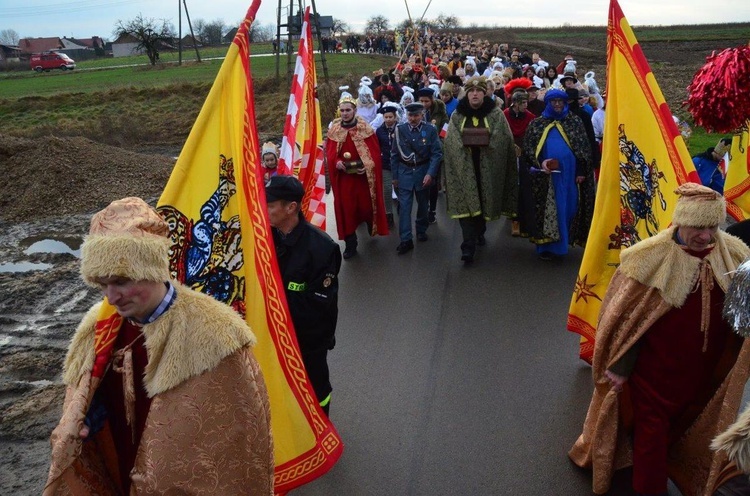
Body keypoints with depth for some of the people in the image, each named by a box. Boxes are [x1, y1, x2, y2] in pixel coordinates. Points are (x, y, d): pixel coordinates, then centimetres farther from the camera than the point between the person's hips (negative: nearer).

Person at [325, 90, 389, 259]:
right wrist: (336, 162, -19)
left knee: (367, 205, 7)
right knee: (346, 209, 2)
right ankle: (350, 245, 12)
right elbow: (330, 152, 1)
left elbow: (375, 152, -6)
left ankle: (373, 229, 41)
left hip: (364, 175, -2)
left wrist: (366, 166, -21)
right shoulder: (334, 130, 0)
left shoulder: (365, 129, -6)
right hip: (344, 177, 2)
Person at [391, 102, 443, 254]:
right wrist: (395, 176, 1)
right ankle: (406, 240, -1)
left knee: (423, 204, 17)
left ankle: (421, 230, 39)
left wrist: (430, 174, -20)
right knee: (404, 206, -5)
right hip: (405, 172, 0)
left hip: (423, 172, 0)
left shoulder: (430, 130, -11)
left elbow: (436, 154, -10)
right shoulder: (400, 130, -7)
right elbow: (395, 155, 0)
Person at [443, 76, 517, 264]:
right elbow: (450, 142, 3)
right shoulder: (457, 115, 7)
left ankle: (479, 232, 38)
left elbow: (504, 140, -3)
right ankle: (468, 247, -12)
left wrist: (486, 141, -13)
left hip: (487, 167, 1)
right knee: (467, 204, -9)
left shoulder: (496, 115, 3)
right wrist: (465, 142, -9)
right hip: (464, 167, 0)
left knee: (483, 202, 12)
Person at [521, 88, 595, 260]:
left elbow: (584, 147, 5)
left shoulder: (574, 122, 8)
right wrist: (539, 162, -15)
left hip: (570, 173, 1)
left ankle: (563, 240, 18)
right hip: (546, 175, -1)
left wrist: (581, 171, -3)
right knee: (548, 210, 0)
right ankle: (547, 245, 5)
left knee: (568, 207, 6)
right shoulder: (536, 124, 7)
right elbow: (528, 148, 2)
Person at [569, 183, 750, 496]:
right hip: (656, 365, -5)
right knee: (652, 426, 11)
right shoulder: (652, 256, -20)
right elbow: (627, 313, -14)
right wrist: (620, 365, -10)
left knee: (684, 424, 26)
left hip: (705, 367, 5)